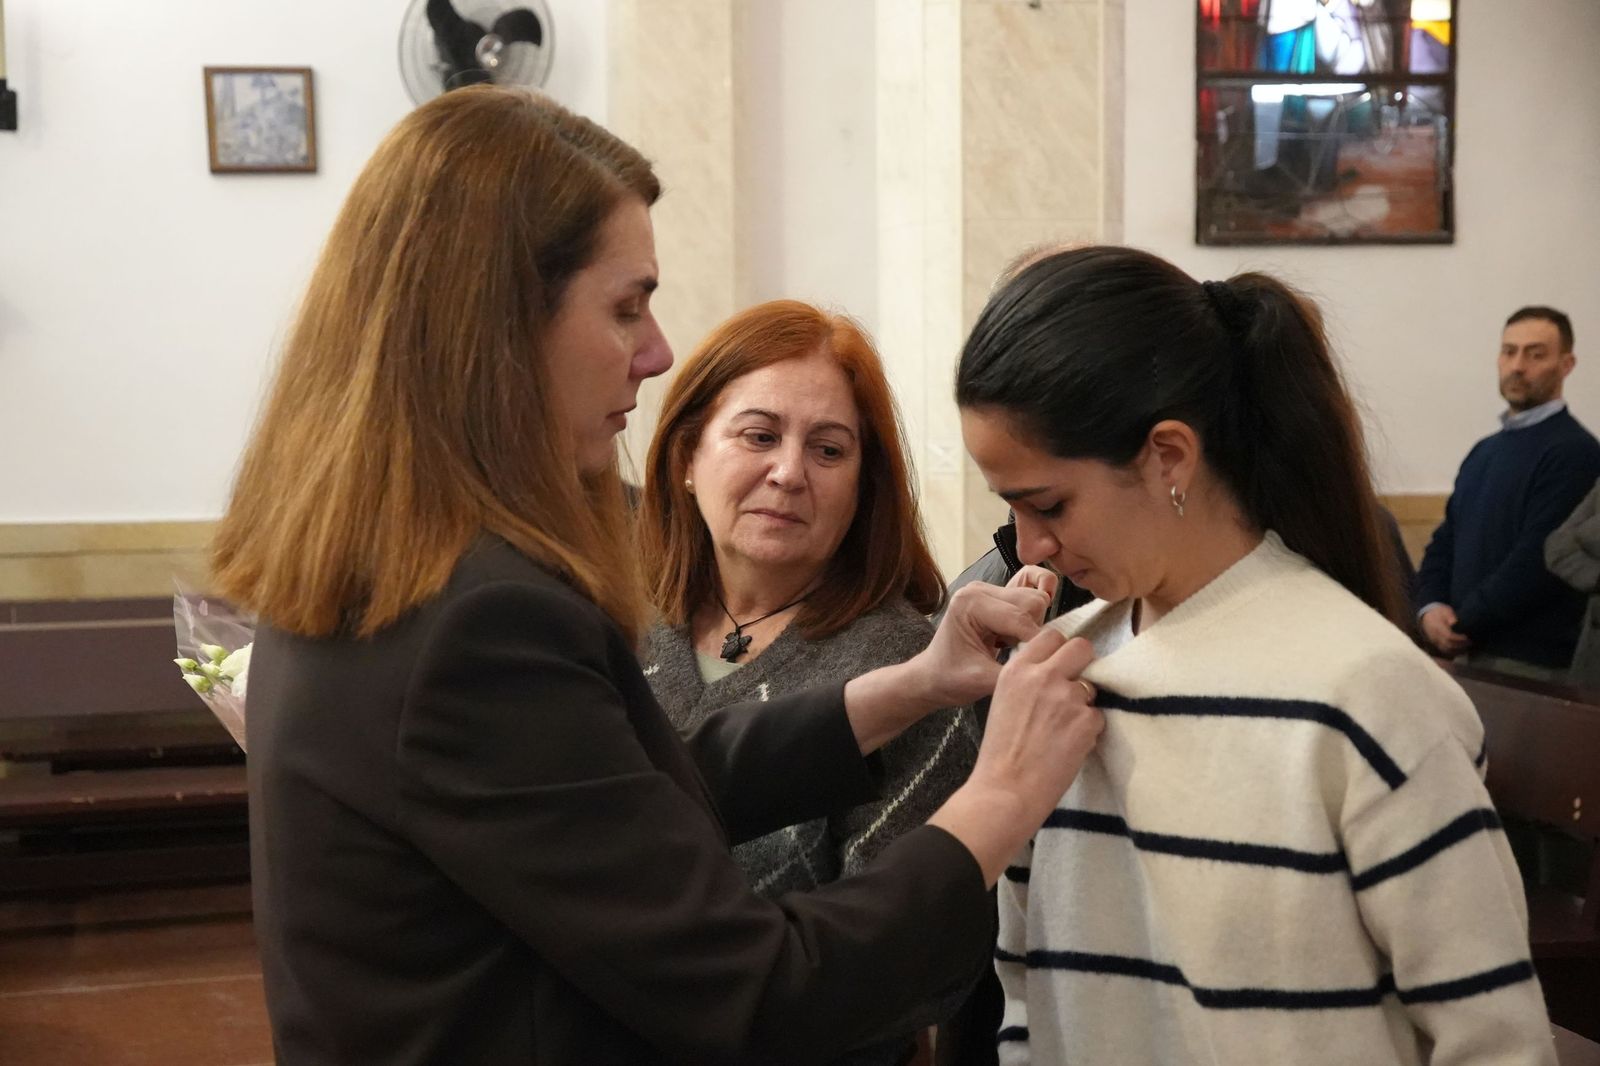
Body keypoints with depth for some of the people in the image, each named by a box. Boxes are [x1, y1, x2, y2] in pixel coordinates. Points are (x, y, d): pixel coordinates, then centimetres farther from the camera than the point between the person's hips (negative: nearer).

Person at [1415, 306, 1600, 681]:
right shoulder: (1485, 450, 16)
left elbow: (1540, 557, -19)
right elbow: (1447, 538, 14)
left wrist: (1463, 624, -12)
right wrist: (1429, 607, -5)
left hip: (1531, 663, -7)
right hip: (1470, 652, 8)